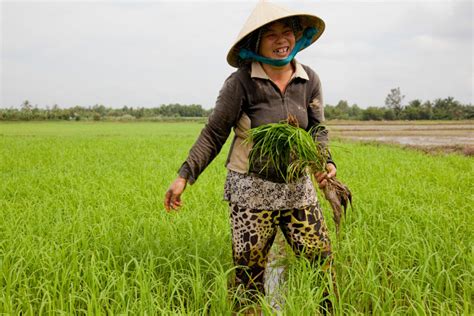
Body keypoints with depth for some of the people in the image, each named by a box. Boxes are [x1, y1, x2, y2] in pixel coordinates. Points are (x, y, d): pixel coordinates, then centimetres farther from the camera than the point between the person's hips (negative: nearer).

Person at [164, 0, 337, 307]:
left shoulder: (309, 80, 2)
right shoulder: (242, 82, -11)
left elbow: (318, 130, 8)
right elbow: (214, 133, -7)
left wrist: (327, 162, -11)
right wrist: (185, 175, -13)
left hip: (298, 189, 4)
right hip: (252, 191, -3)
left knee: (324, 262, 4)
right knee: (249, 276, 4)